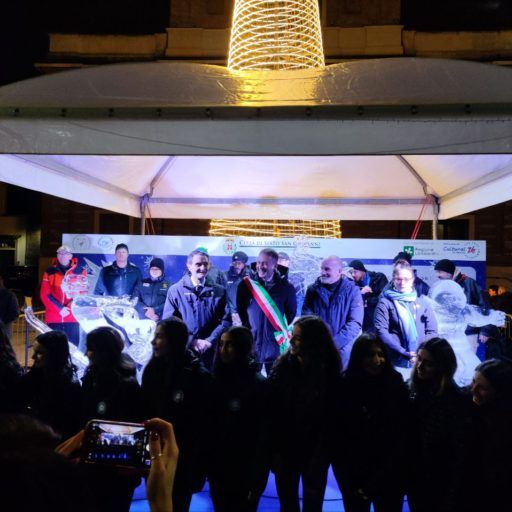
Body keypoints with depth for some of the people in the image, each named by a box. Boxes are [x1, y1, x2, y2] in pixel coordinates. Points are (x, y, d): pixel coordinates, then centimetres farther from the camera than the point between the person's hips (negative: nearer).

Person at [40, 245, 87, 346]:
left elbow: (83, 294, 0)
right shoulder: (50, 272, 5)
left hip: (73, 318, -1)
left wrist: (70, 307, -14)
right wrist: (59, 308, -12)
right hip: (53, 318, 1)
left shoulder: (80, 272, 2)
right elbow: (45, 295, 1)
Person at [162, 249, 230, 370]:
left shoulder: (219, 291, 5)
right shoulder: (175, 290, 1)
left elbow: (226, 320, 1)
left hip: (210, 352, 1)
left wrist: (210, 341, -11)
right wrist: (191, 341, -10)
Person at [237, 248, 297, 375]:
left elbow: (291, 314, 8)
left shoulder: (285, 287, -3)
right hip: (251, 344, 0)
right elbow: (240, 310, 8)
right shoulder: (246, 284, -3)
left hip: (276, 345, 0)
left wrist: (285, 335, 6)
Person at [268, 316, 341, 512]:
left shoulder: (329, 373, -10)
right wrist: (275, 451, -11)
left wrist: (320, 457, -11)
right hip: (285, 451, 2)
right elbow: (272, 413, -7)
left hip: (314, 454, -2)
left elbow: (330, 421, -9)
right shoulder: (282, 366, -5)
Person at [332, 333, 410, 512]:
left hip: (390, 479, 0)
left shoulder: (397, 387, -10)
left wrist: (378, 481, -10)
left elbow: (402, 437, -7)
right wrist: (351, 481, -7)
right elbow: (337, 437, -4)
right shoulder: (344, 388, -9)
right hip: (353, 477, 1)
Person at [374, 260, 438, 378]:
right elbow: (381, 331, -9)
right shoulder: (385, 302, 0)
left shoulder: (422, 301, 10)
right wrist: (404, 353, -16)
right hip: (396, 362, -3)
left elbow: (432, 330, 7)